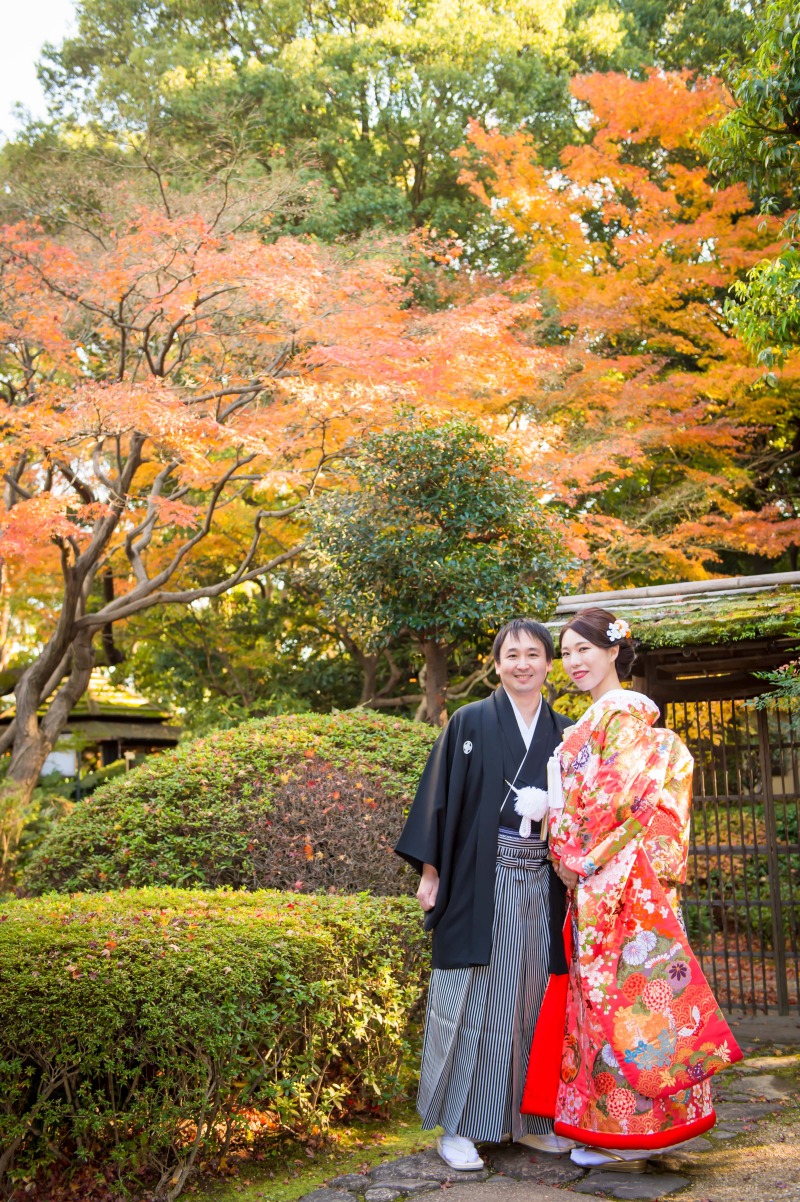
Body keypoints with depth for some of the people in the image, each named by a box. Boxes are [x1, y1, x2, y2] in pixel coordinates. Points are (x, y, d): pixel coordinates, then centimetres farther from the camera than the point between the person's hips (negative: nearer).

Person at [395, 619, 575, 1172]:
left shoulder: (563, 733, 11)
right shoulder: (471, 722, 0)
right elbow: (441, 796, -2)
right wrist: (430, 872, -6)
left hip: (541, 884, 4)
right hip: (481, 881, -4)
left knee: (534, 995, 9)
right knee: (471, 998, 0)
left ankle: (530, 1117, 23)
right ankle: (457, 1126, 11)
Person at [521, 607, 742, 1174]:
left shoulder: (623, 712, -11)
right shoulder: (596, 719, 18)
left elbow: (617, 794, -18)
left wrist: (576, 856, -11)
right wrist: (572, 856, 11)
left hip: (621, 880, -9)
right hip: (594, 882, 9)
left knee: (619, 990, -4)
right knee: (601, 994, 11)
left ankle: (626, 1132, 5)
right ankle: (607, 1131, 19)